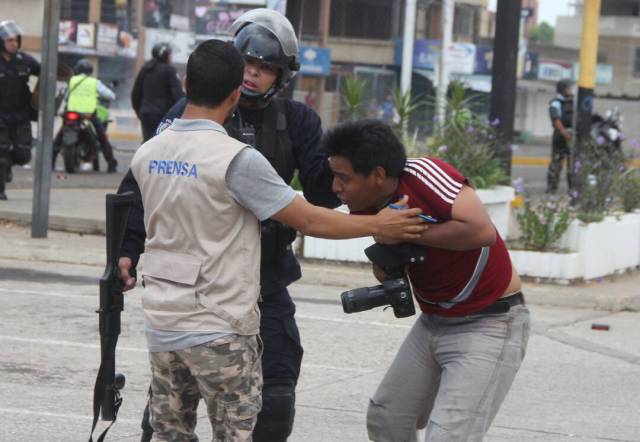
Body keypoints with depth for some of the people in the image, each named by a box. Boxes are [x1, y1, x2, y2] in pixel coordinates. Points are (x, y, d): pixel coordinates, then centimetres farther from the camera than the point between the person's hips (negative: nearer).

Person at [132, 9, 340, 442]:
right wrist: (128, 249, -14)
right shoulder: (193, 112, -6)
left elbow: (322, 193, -4)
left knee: (276, 393, 0)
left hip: (265, 275, 2)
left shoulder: (296, 121, 1)